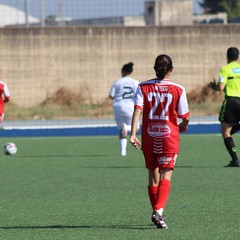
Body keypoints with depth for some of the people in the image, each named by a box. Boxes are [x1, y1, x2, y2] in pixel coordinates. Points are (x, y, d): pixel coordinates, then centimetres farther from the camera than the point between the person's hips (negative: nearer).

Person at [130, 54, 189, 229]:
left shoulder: (143, 87, 1)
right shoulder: (178, 90, -4)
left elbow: (137, 109, -10)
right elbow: (185, 117, 0)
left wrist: (133, 133, -15)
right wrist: (183, 126, 23)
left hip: (149, 136, 3)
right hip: (169, 136, -2)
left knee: (153, 177, 16)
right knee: (165, 177, -5)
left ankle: (157, 212, 24)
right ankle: (159, 210, -25)